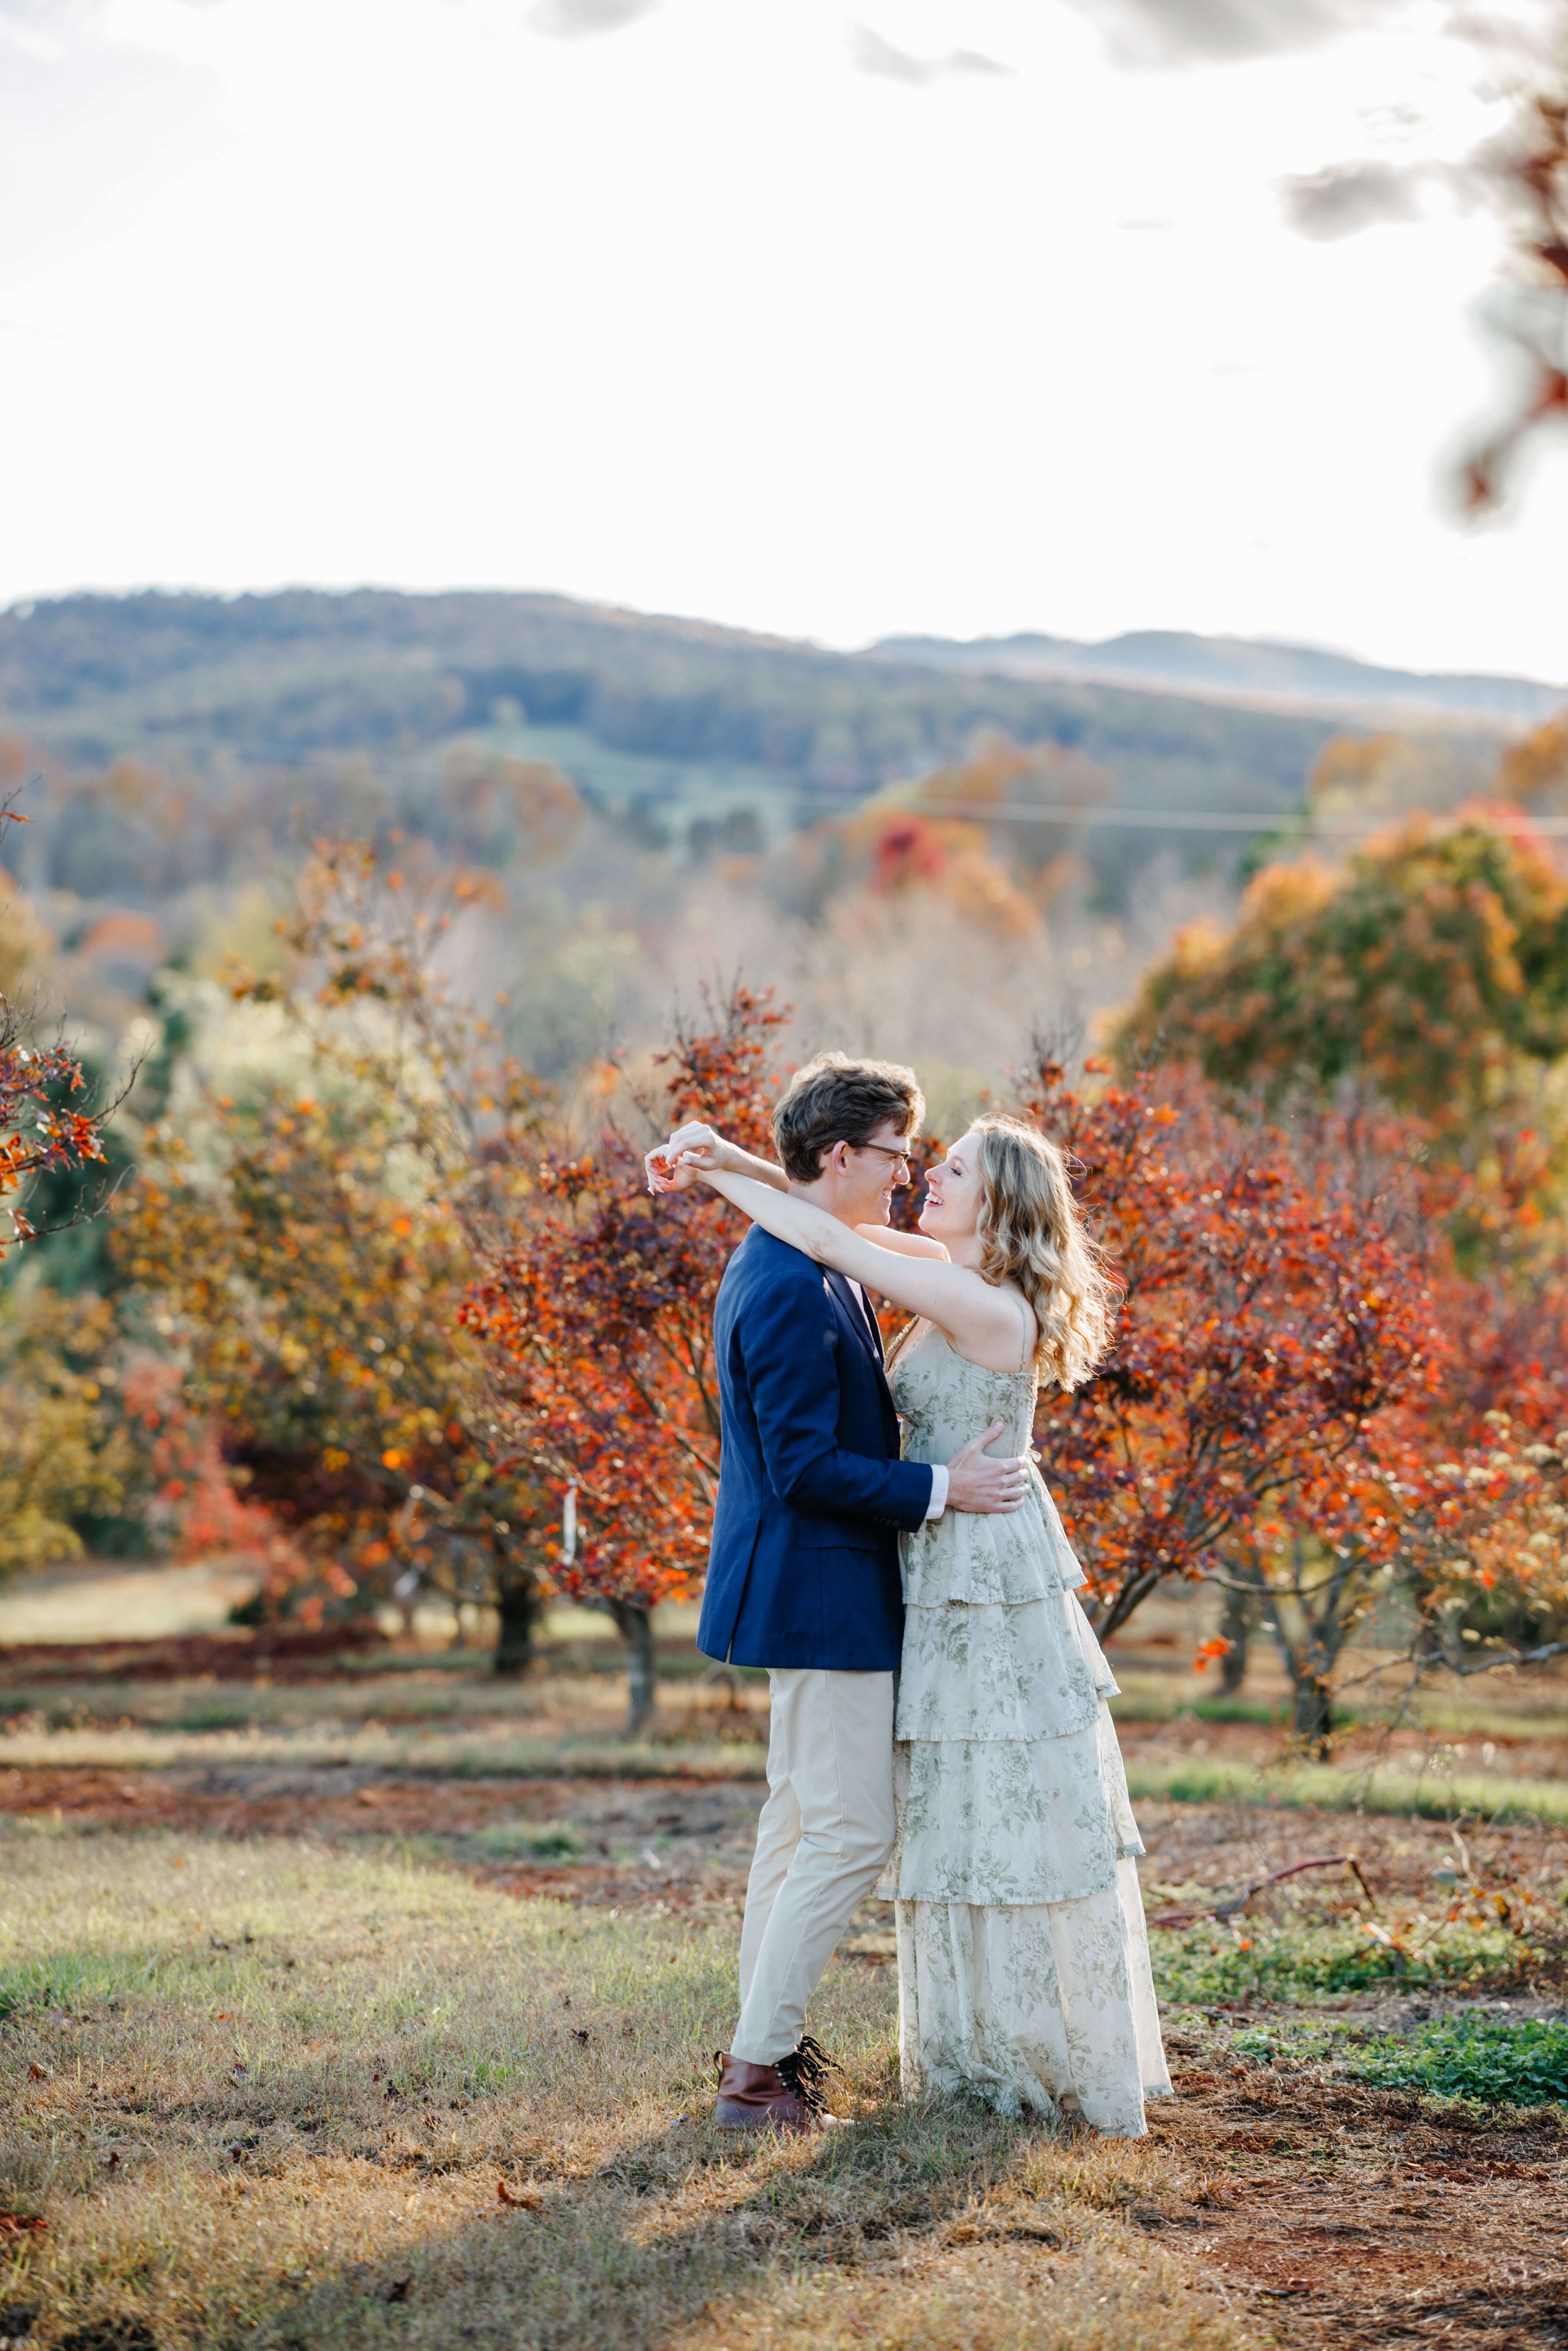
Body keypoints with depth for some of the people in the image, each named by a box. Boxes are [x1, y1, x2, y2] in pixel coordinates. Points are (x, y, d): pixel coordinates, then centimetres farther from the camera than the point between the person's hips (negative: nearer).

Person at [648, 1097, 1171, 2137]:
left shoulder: (988, 1307, -19)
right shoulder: (955, 1276, 7)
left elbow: (832, 1243, -21)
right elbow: (840, 1223, 9)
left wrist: (720, 1174, -12)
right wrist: (734, 1161, -5)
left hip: (991, 1577, -9)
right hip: (945, 1579, 9)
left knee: (1019, 1811, -1)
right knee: (960, 1813, 14)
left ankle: (1071, 2059, 9)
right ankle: (982, 2053, 22)